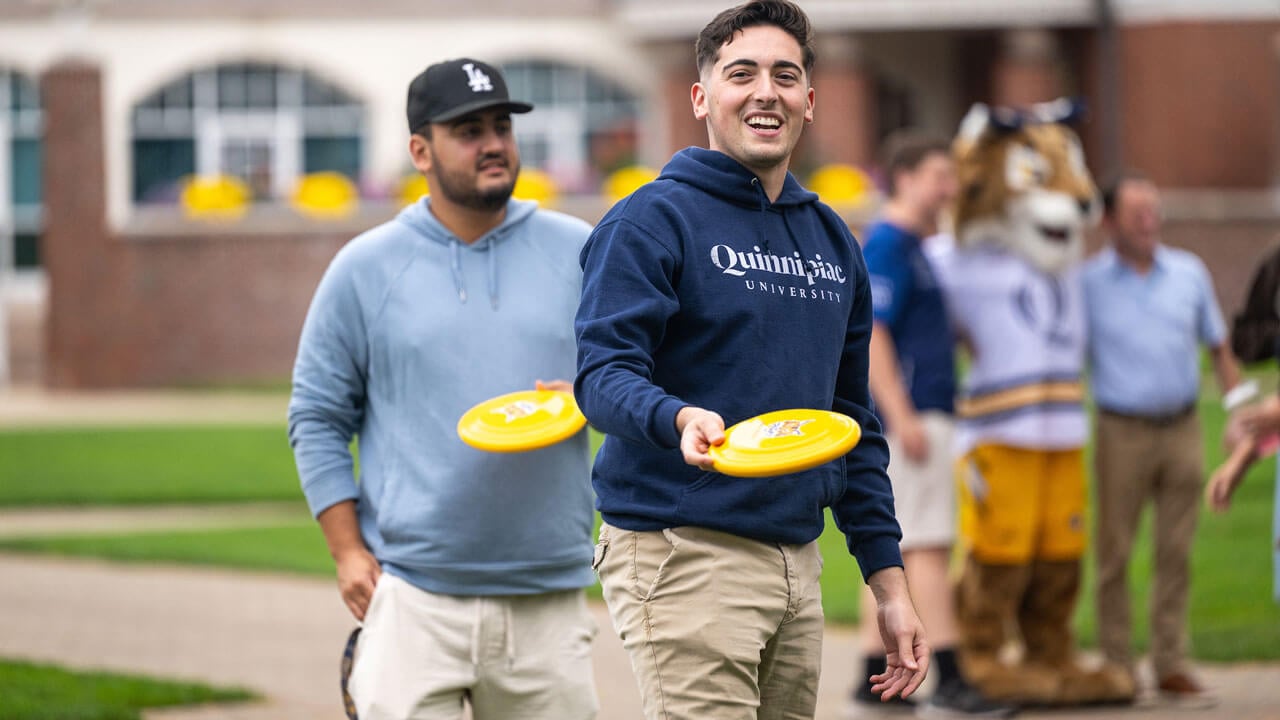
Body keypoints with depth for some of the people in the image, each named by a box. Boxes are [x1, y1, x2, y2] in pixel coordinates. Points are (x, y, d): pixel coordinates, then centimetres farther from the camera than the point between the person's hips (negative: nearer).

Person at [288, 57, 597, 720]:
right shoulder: (365, 268, 5)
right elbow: (317, 418, 7)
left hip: (547, 592, 2)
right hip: (412, 593, -2)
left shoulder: (577, 252, 8)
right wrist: (347, 549, -2)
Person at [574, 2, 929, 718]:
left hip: (798, 563, 7)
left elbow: (855, 424, 20)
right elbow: (603, 374, -15)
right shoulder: (654, 219, -4)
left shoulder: (833, 241, 17)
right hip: (684, 553, -7)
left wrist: (890, 581, 14)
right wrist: (680, 419, -36)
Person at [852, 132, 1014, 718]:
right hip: (911, 415, -10)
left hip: (918, 418, 10)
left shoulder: (914, 245, 19)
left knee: (893, 549, 10)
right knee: (927, 546, -11)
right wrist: (903, 418, -23)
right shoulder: (887, 246, -12)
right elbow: (869, 335, -19)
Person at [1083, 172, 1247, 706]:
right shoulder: (1089, 283, 0)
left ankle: (1171, 666, 10)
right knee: (1114, 552, 0)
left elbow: (1218, 348, 15)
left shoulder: (1189, 274, 8)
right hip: (1122, 432, -2)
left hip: (1182, 428, 3)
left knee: (1176, 552, 4)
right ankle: (1117, 668, 7)